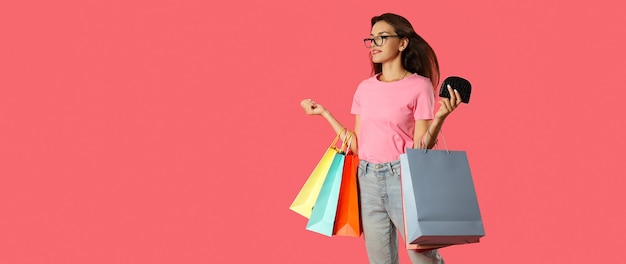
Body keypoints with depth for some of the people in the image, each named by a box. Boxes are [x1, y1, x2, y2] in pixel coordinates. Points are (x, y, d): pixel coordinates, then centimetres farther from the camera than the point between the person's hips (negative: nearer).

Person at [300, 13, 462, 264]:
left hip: (403, 178, -4)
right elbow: (356, 146, 9)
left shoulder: (419, 85, -5)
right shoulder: (365, 88, 9)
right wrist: (324, 113, 10)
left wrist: (440, 116, -23)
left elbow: (421, 148, -8)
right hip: (367, 180, 5)